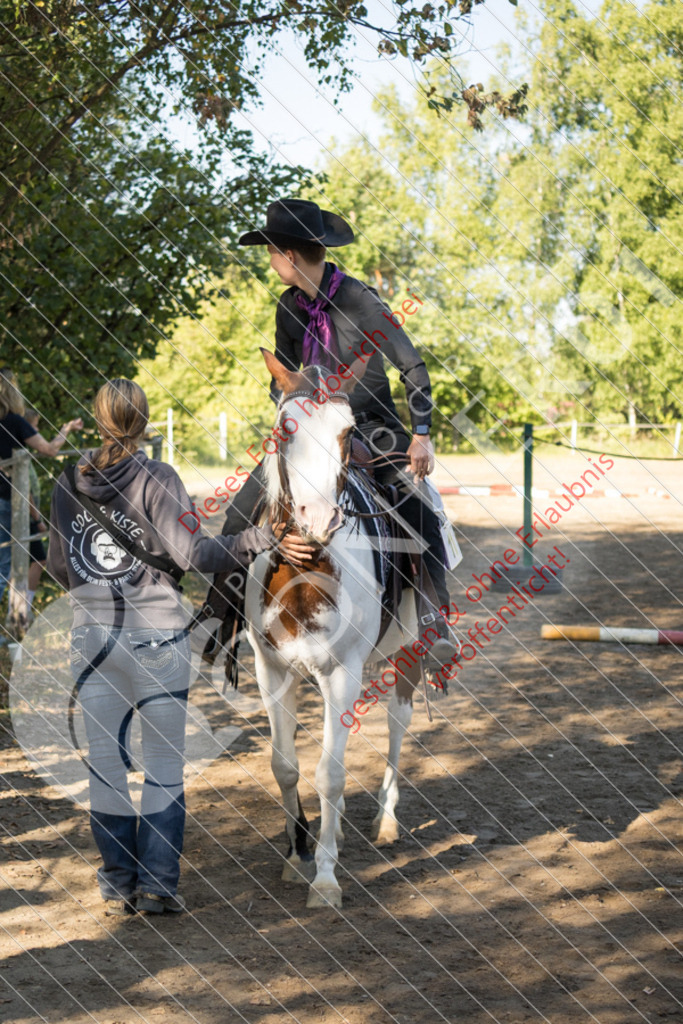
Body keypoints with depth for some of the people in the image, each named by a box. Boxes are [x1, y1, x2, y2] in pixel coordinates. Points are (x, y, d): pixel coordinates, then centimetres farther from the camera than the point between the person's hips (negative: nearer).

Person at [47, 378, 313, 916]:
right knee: (165, 763, 7)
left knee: (105, 762, 10)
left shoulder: (68, 483, 3)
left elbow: (59, 568, 12)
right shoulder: (157, 479, -10)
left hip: (92, 637, 3)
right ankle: (158, 884, 7)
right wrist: (263, 538, -16)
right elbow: (194, 553, -18)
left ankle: (118, 884, 14)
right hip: (157, 637, -3)